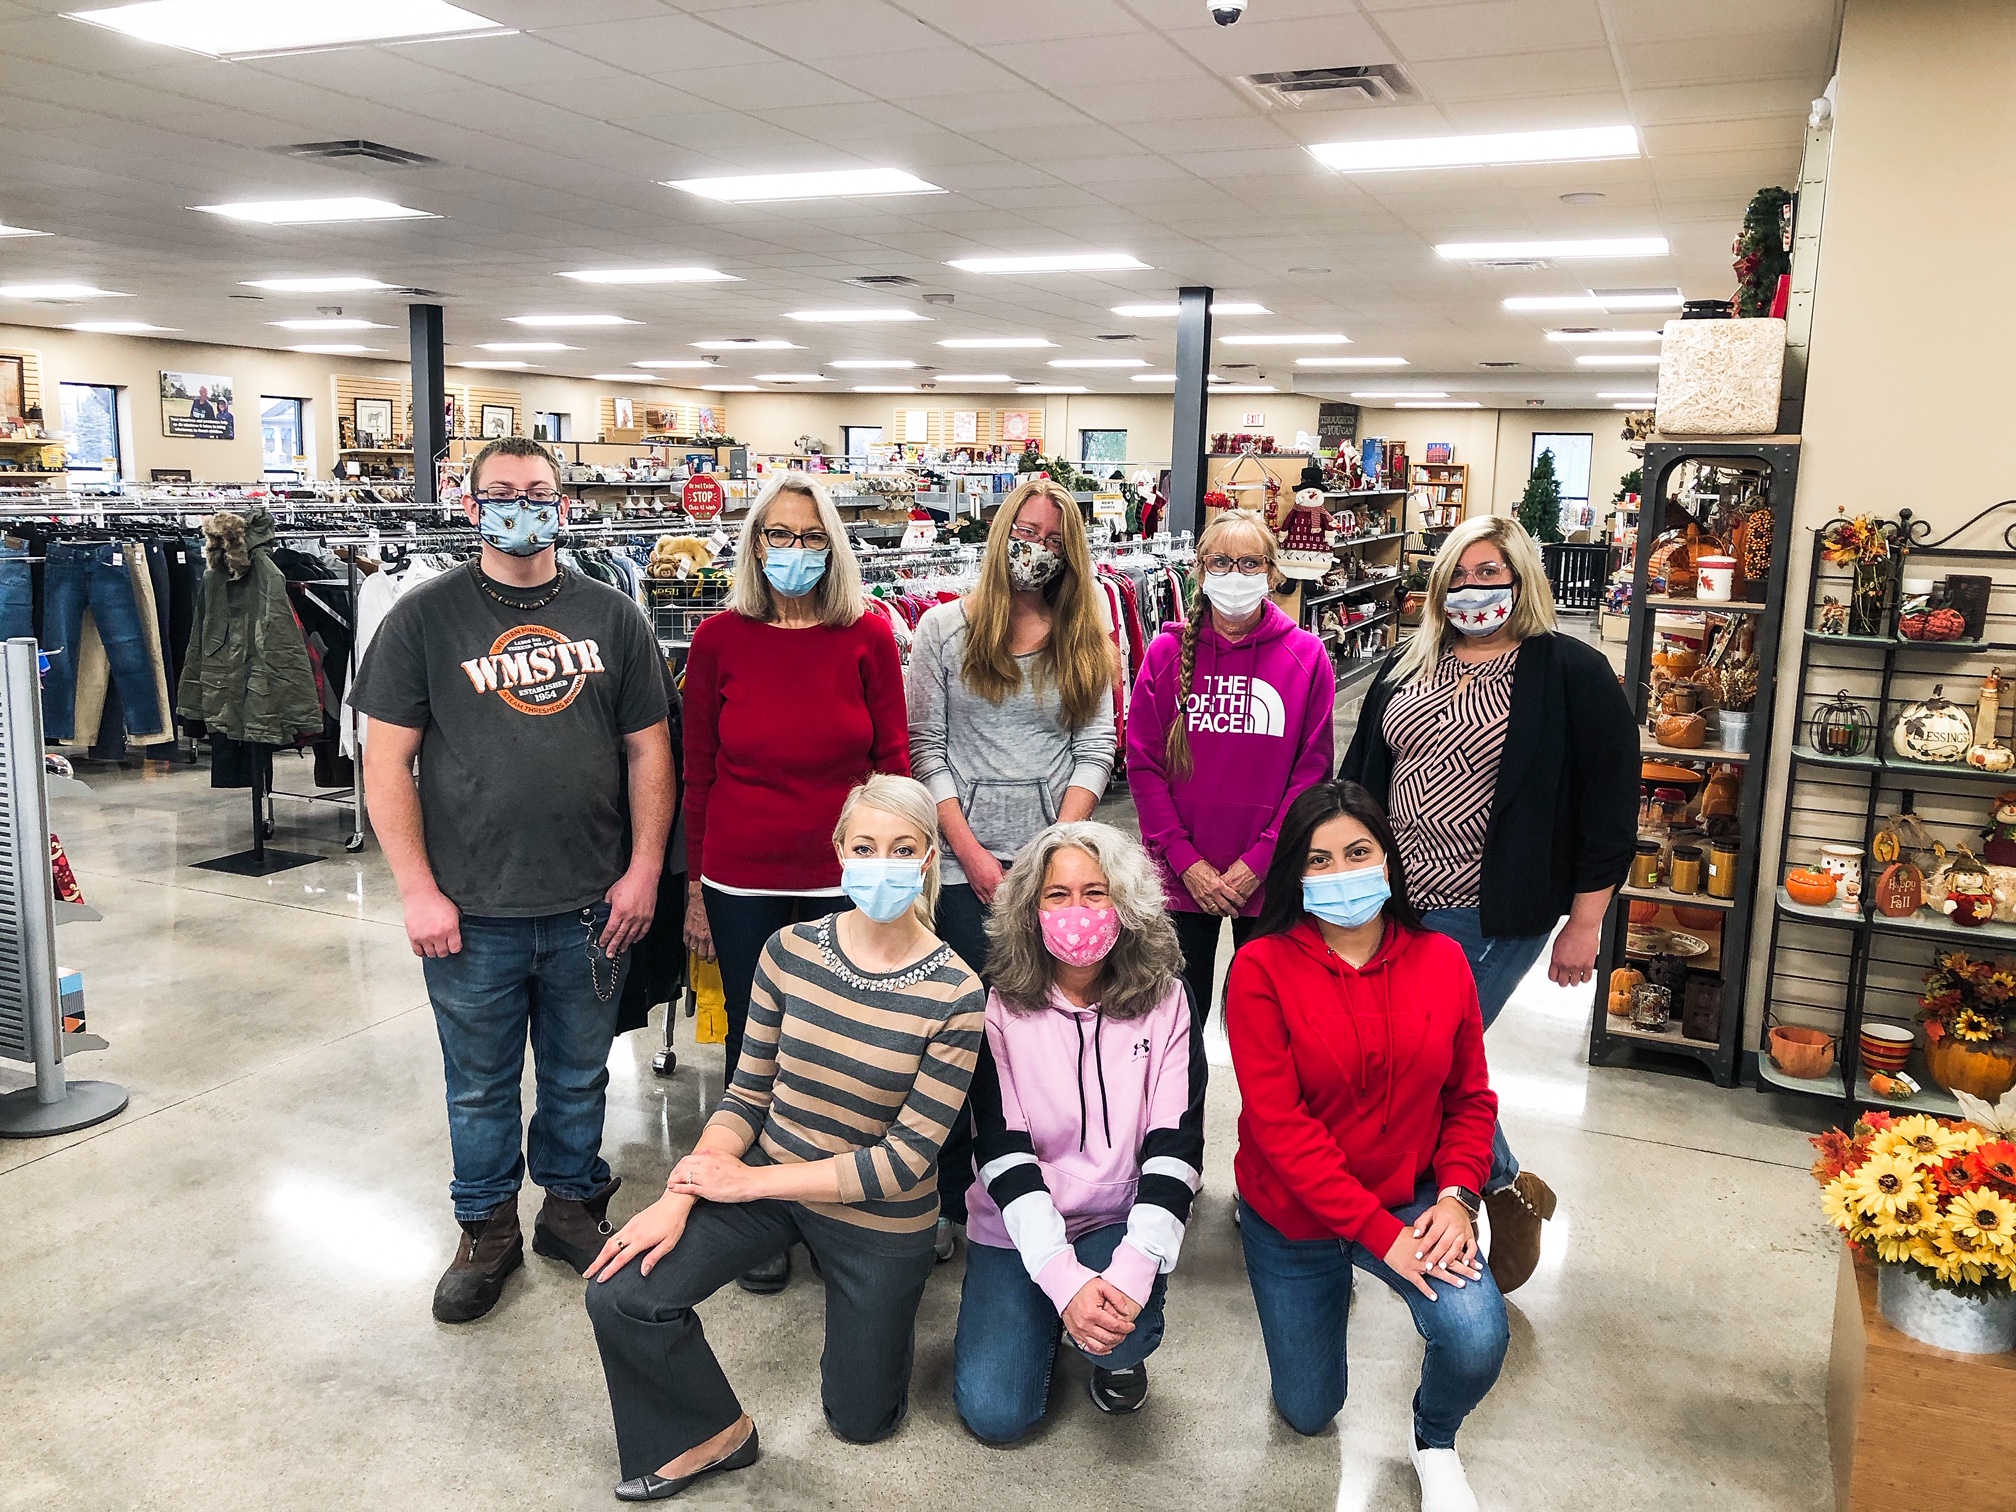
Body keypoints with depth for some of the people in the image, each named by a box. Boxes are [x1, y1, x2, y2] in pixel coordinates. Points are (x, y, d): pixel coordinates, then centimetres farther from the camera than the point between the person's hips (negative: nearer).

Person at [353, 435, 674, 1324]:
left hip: (591, 909, 2)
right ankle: (488, 1230, 33)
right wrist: (418, 890, -9)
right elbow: (386, 761, -3)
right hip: (472, 914, -1)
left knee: (579, 1077, 16)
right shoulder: (425, 618, -2)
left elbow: (648, 751, 5)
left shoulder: (611, 618, 4)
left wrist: (643, 871, -2)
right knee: (480, 1086, 14)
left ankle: (573, 1207, 37)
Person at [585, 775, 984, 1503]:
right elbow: (747, 1095, -4)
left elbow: (906, 1159, -21)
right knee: (621, 1294, -20)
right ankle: (710, 1433, 8)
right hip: (763, 1175, 2)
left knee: (861, 1420, 14)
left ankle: (882, 1308, 44)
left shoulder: (955, 995, -22)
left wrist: (750, 1181, -20)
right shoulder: (791, 949, -12)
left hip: (878, 1216, -2)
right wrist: (679, 1197, -19)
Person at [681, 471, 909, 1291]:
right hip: (743, 886, 1)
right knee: (753, 1046, 12)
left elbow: (895, 764, 2)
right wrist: (694, 887, 5)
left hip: (844, 883, 0)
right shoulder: (720, 637, -2)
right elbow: (698, 771, 4)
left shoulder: (868, 636, -3)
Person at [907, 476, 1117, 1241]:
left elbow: (1095, 753, 5)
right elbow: (926, 750, 1)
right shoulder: (945, 627, 5)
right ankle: (948, 1197, 14)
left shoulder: (1087, 642, 11)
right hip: (964, 859, -1)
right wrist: (972, 853, -7)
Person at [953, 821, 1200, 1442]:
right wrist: (1064, 1277, -28)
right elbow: (1002, 1149, -15)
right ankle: (1050, 1313, 20)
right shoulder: (1003, 1006, -10)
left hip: (1119, 1221, -1)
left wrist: (1134, 1270, -28)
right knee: (994, 1413, -11)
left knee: (1119, 1334, -31)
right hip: (1018, 1228, 1)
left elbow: (1176, 1145, -13)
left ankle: (1118, 1353, 7)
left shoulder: (1165, 1002, -8)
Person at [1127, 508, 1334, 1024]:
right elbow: (1143, 765, -2)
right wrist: (1186, 862, -10)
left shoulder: (1306, 655, -3)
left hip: (1269, 880, 0)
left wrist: (1257, 864, -10)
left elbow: (1312, 769, -4)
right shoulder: (1167, 653, -1)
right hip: (1180, 880, 1)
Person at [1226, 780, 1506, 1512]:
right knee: (1308, 1413, 13)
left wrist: (1456, 1193, -17)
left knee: (1477, 1340, -27)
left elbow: (1469, 1097, 0)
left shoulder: (1440, 960, -8)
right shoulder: (1261, 969, -19)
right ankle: (1330, 1284, 45)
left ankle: (1434, 1441, 11)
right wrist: (1379, 1233, -23)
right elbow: (1279, 1123, -21)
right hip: (1294, 1215, -1)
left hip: (1411, 1199, 1)